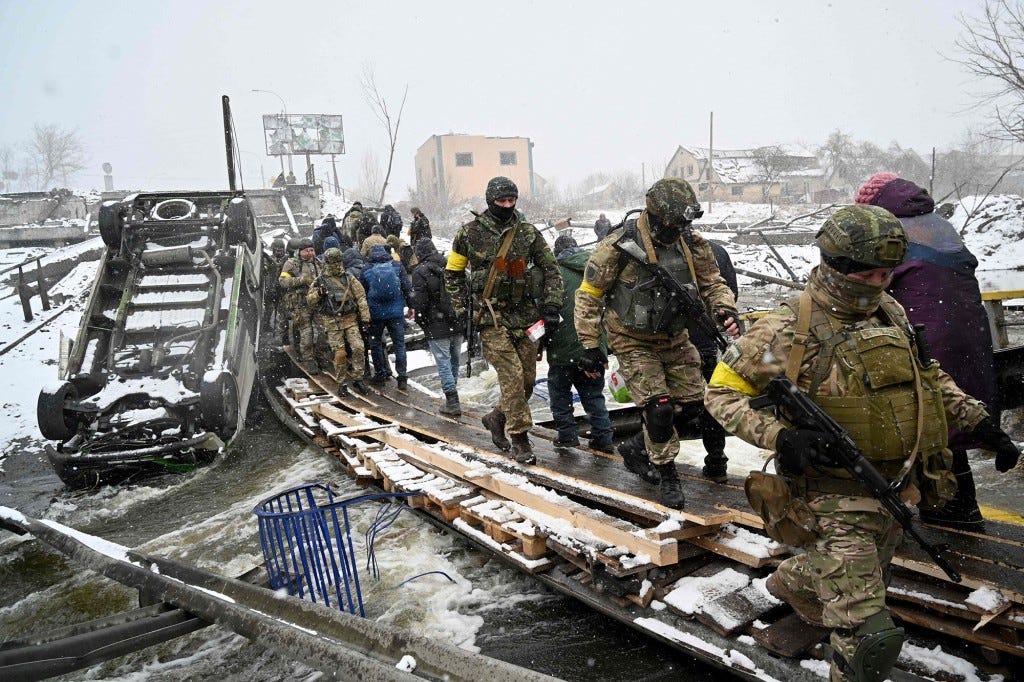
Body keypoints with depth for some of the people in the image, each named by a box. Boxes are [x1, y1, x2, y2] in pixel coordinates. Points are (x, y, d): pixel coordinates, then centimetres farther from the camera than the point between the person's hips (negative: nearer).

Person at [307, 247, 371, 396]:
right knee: (340, 354, -2)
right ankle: (342, 384, 11)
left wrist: (365, 318, -2)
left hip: (351, 320, 1)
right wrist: (318, 293, -12)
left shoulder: (349, 279, 8)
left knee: (358, 348, -10)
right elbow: (309, 300, 10)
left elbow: (361, 299, 5)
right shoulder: (321, 281, 7)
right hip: (332, 323, -1)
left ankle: (358, 379, 6)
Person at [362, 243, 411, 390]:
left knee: (376, 343, 17)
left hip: (376, 313, 0)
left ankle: (381, 373, 20)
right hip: (396, 312, 0)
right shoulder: (397, 266, 0)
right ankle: (402, 377, 0)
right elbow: (407, 287, -1)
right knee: (399, 344, 5)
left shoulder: (366, 271, 0)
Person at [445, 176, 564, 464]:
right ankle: (519, 439, 1)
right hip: (490, 317, -4)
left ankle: (497, 418, 31)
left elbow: (551, 270, 8)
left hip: (522, 315, 4)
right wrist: (461, 309, 4)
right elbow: (452, 272, 10)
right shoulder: (470, 232, -1)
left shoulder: (528, 233, 4)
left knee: (528, 378, 6)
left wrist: (551, 308, -2)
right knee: (512, 375, -12)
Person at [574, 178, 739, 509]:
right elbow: (589, 295, -12)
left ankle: (637, 448, 27)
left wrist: (725, 308, -17)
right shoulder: (619, 246, -20)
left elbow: (712, 282, 6)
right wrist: (590, 345, -13)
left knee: (691, 402, 6)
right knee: (659, 407, -13)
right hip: (633, 341, -6)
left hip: (674, 338, 6)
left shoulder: (692, 243, -6)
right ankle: (666, 474, 10)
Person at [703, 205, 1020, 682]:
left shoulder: (891, 313, 4)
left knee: (859, 584, 28)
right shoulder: (787, 330, -17)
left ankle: (792, 583, 56)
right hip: (836, 500, -7)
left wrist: (980, 423, 10)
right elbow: (722, 393, -11)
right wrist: (781, 436, -24)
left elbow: (929, 377, 20)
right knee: (869, 636, -13)